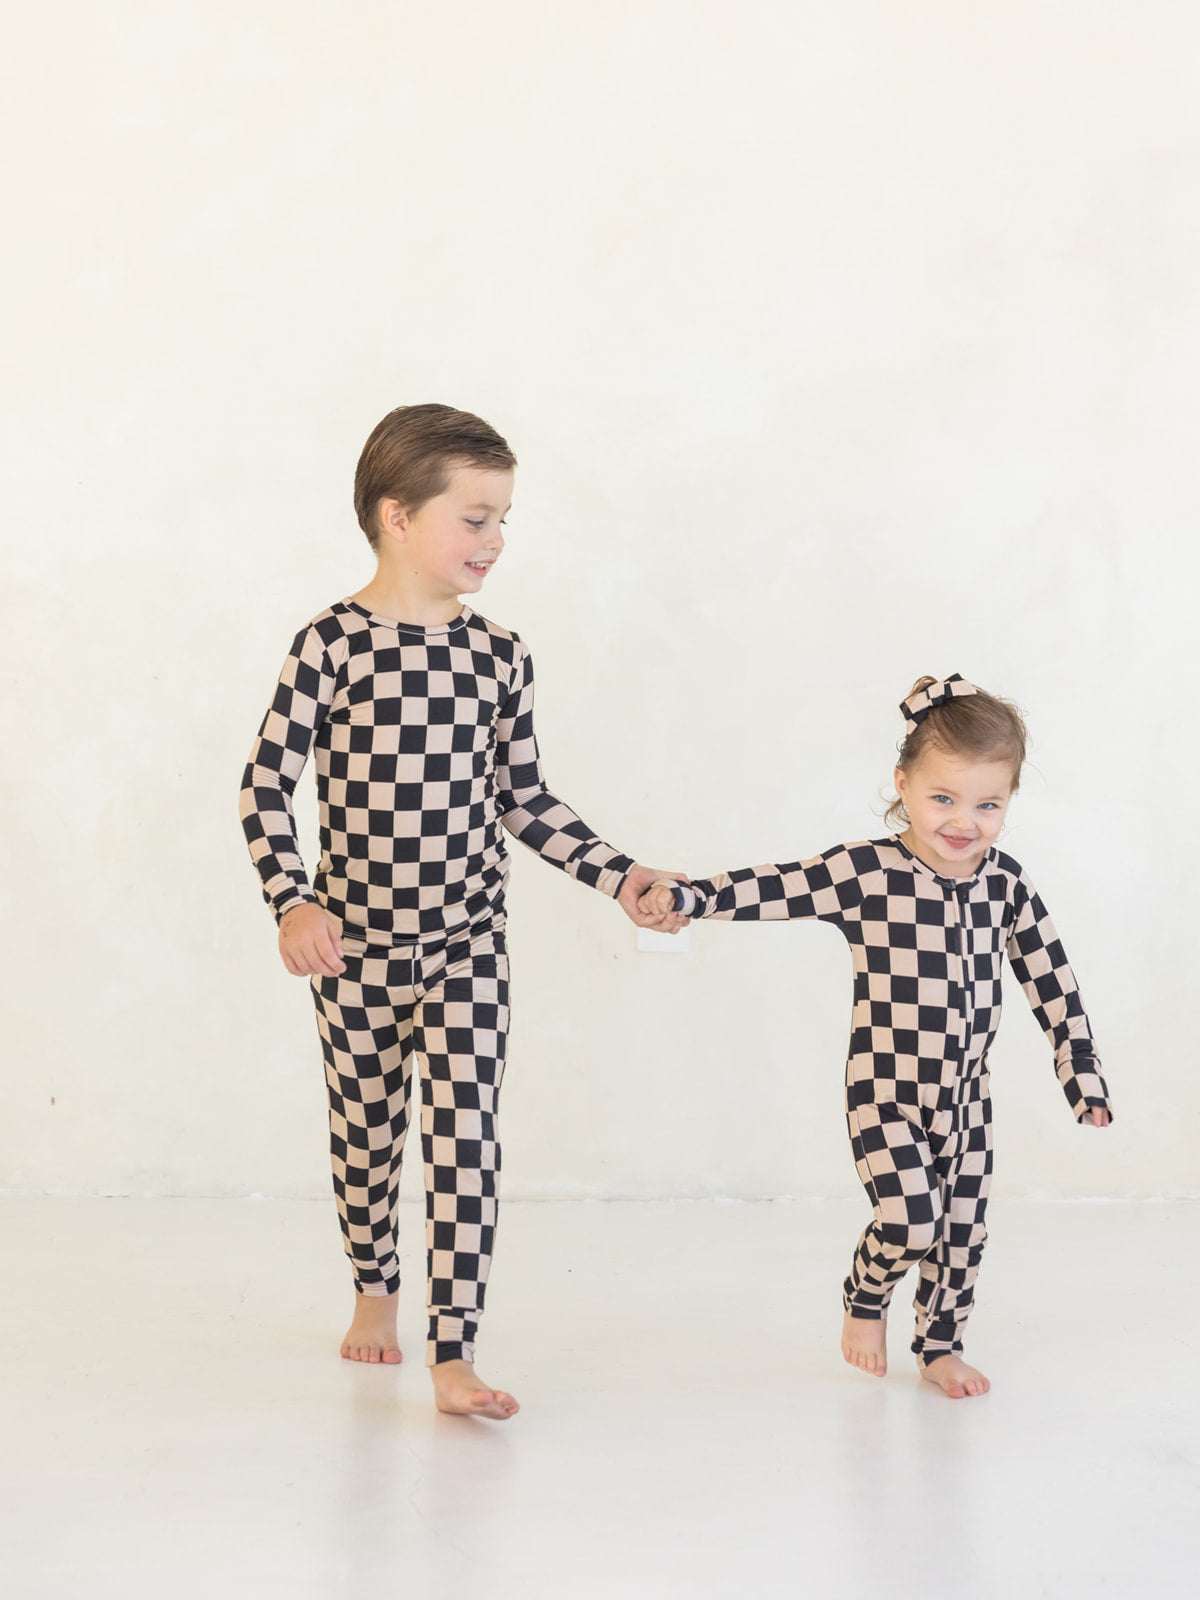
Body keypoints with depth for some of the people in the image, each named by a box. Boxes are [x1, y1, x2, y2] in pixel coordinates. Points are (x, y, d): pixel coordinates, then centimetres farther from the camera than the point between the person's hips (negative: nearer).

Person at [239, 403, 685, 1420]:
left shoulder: (499, 656, 0)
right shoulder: (332, 645, -10)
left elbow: (525, 801, 8)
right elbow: (267, 783, -9)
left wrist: (620, 879, 0)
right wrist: (292, 903, -21)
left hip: (467, 943, 1)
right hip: (356, 943, -1)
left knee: (465, 1134, -7)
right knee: (366, 1127, 16)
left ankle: (455, 1355, -3)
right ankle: (374, 1291, 40)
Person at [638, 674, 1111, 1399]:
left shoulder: (1007, 884, -1)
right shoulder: (866, 873, -13)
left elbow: (1053, 982, 5)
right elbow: (775, 888, -16)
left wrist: (1083, 1076, 6)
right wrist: (688, 895, -28)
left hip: (966, 1094, 5)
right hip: (886, 1090, -4)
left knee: (964, 1227, 11)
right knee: (911, 1217, -15)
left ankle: (943, 1344, 34)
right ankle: (865, 1299, 17)